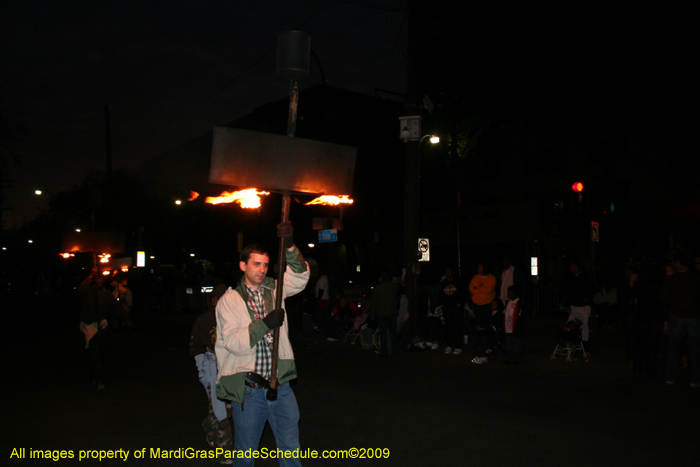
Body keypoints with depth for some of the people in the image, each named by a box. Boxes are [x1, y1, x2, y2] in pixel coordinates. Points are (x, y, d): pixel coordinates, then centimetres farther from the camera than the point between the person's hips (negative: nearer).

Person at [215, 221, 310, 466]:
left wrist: (289, 246, -23)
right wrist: (264, 324, -26)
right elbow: (233, 342, -14)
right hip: (248, 390, -3)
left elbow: (299, 276, -8)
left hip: (280, 387, 3)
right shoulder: (229, 300, -3)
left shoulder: (274, 290, 7)